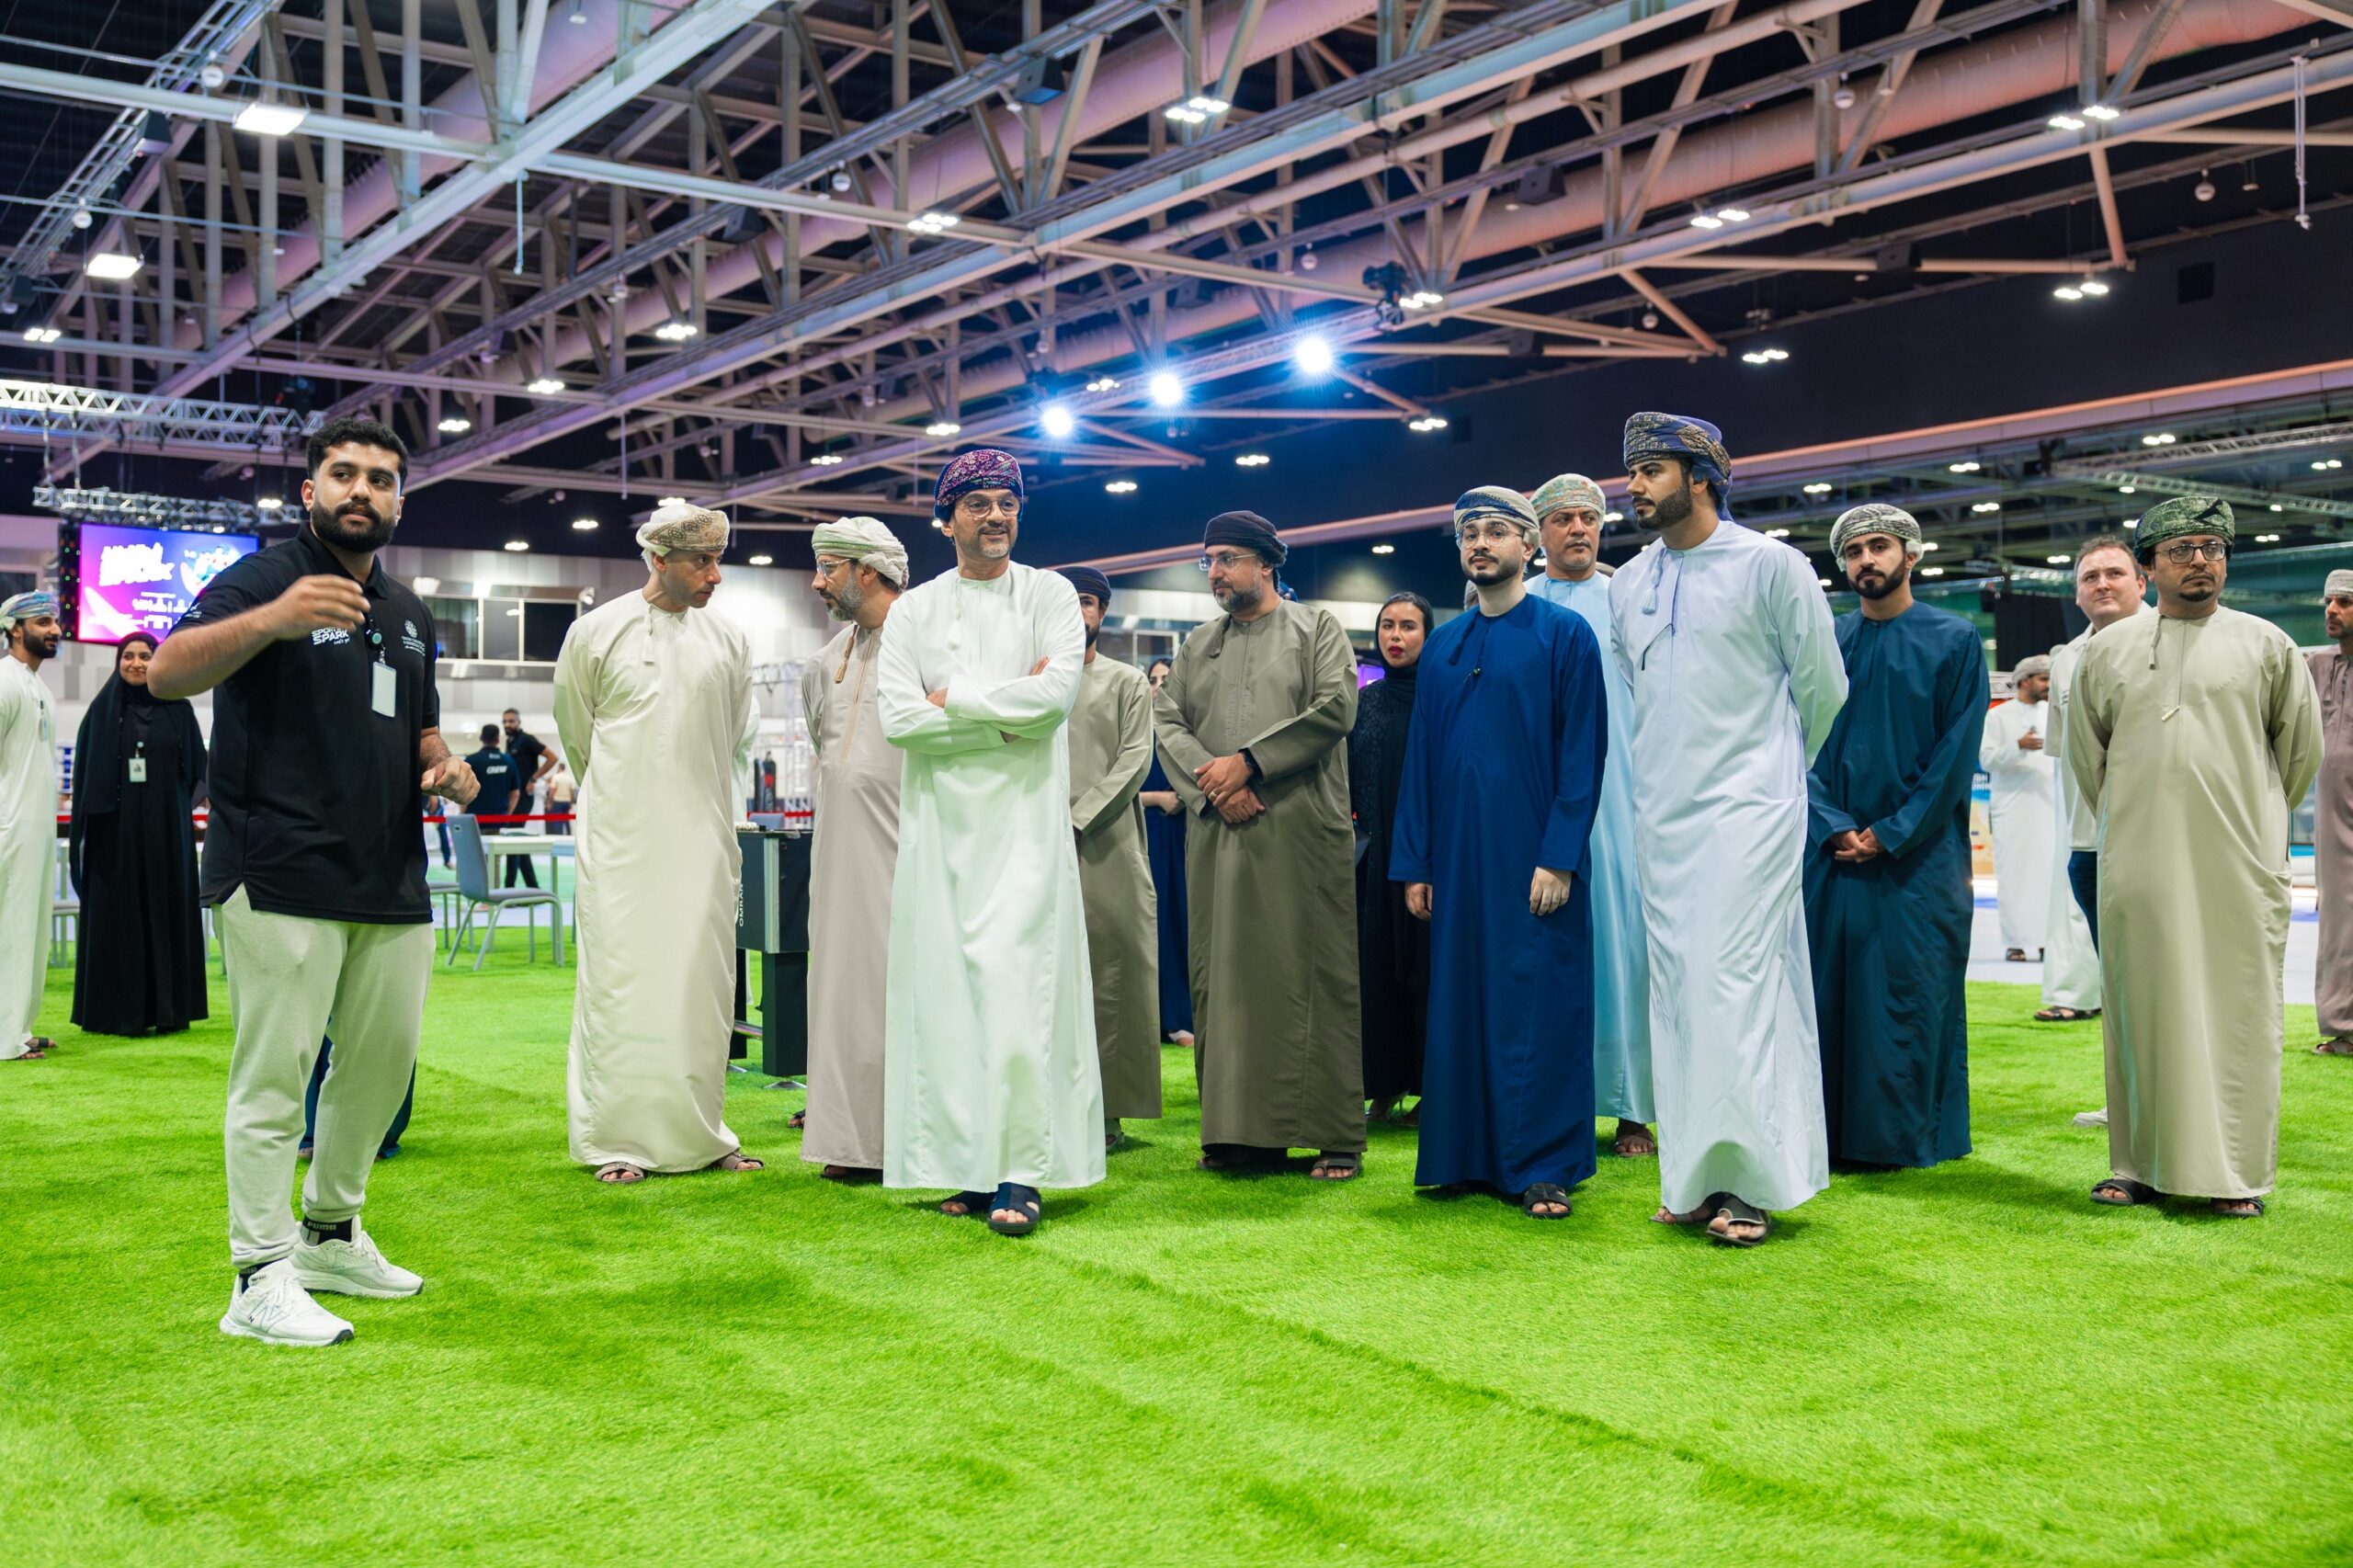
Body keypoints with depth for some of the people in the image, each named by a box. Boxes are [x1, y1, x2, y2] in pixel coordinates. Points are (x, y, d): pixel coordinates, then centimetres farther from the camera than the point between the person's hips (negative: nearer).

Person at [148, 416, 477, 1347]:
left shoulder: (410, 613, 19)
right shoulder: (263, 578, -3)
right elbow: (168, 674, -19)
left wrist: (446, 768, 5)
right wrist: (271, 619, -36)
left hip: (392, 882, 8)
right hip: (282, 878, -7)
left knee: (384, 1059, 14)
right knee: (274, 1076, -6)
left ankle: (332, 1235, 30)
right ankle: (262, 1279, 0)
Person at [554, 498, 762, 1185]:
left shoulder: (728, 641, 7)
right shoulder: (597, 632, -2)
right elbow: (576, 732, 10)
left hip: (702, 844, 3)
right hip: (622, 842, -3)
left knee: (703, 986, 5)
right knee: (620, 985, -3)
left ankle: (700, 1134, 14)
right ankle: (618, 1141, 5)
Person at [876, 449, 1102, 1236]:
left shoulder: (1050, 595, 7)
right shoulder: (914, 610, 11)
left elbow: (1057, 692, -10)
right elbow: (898, 716, -3)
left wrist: (955, 698, -5)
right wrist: (1006, 718, -7)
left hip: (1024, 817, -2)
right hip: (941, 819, 2)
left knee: (1016, 984, -10)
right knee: (947, 987, 0)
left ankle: (1022, 1171, -9)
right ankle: (968, 1163, 7)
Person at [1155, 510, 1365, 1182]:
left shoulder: (1317, 628, 8)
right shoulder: (1197, 645, 20)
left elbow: (1336, 707, -6)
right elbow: (1167, 721, 10)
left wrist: (1247, 762, -11)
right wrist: (1211, 784, -9)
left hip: (1300, 830, -4)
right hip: (1217, 834, 4)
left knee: (1312, 975, -4)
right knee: (1224, 976, 2)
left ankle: (1336, 1137, 0)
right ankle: (1243, 1128, 8)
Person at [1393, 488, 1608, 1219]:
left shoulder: (1566, 635, -1)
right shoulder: (1442, 647, 12)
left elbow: (1584, 751, -6)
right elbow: (1420, 757, 12)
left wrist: (1559, 857, -14)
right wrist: (1414, 863, 7)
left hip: (1533, 858, -4)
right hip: (1458, 858, 5)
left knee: (1538, 1009, -1)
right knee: (1460, 1005, 7)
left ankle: (1545, 1165, 7)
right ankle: (1468, 1155, 17)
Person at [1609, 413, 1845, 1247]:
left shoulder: (1770, 565, -3)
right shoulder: (1627, 584, 12)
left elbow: (1824, 687, 3)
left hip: (1747, 808, -6)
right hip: (1662, 814, 6)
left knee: (1734, 983, -12)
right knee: (1675, 990, 6)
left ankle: (1748, 1182, -6)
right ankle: (1694, 1177, 12)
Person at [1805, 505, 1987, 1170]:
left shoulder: (1954, 640, 1)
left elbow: (1957, 753, -4)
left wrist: (1891, 834, -10)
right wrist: (1836, 828, -7)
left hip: (1920, 858, -3)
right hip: (1833, 855, 3)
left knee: (1913, 994, -1)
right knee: (1829, 988, 3)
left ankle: (1911, 1136, 9)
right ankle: (1833, 1132, 12)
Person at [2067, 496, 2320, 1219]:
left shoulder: (2266, 645, 6)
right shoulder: (2109, 650, 9)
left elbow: (2301, 747, 14)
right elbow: (2085, 749, 19)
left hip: (2239, 867, -1)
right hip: (2139, 865, 1)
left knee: (2239, 1014, -1)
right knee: (2141, 1010, 3)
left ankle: (2238, 1174, 6)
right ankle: (2142, 1166, 11)